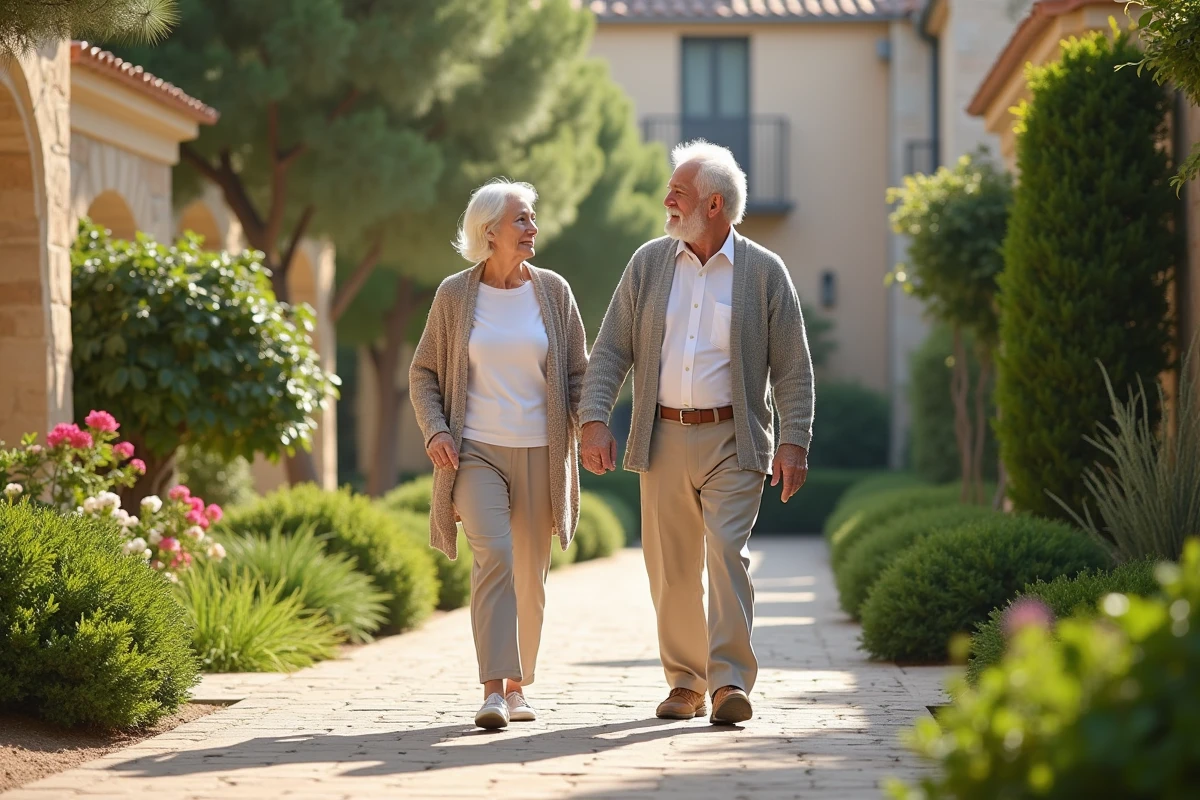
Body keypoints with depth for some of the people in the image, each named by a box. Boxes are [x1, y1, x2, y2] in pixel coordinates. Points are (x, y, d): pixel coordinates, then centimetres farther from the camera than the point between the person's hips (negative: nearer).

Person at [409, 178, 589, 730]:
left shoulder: (553, 291, 6)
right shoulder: (455, 295, 2)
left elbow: (578, 372, 10)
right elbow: (424, 373, 9)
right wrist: (435, 430, -7)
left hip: (540, 455, 3)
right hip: (476, 451, -2)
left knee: (530, 576, 8)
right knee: (493, 556, -20)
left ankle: (518, 685, 24)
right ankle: (493, 690, -24)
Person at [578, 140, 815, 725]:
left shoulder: (765, 272, -1)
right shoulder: (648, 263, 7)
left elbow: (793, 368, -1)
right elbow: (610, 350, 5)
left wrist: (794, 444, -10)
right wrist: (594, 420, -8)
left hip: (732, 441, -3)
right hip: (663, 438, 3)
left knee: (728, 551, -14)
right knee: (671, 567, 5)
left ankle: (731, 682, -15)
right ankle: (685, 683, 16)